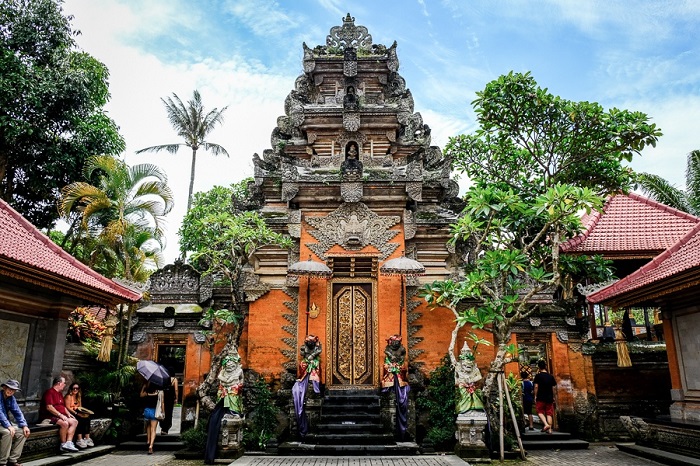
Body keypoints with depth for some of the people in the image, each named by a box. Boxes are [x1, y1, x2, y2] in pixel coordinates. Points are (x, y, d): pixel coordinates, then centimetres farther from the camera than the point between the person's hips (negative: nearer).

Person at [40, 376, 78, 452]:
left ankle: (69, 443, -14)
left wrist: (68, 413, 11)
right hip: (50, 416, -10)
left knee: (74, 421, -6)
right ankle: (63, 445, -18)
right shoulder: (49, 392, -11)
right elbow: (49, 407, -22)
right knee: (65, 423, -32)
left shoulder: (60, 393, 20)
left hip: (60, 416, 10)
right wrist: (60, 415, -24)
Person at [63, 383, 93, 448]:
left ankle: (87, 438, -24)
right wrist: (76, 413, -23)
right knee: (80, 419, -32)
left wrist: (83, 411, -1)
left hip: (77, 412, 7)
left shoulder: (78, 397, 19)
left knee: (87, 417, -21)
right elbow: (68, 408, -14)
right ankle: (79, 440, -34)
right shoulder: (68, 396, -5)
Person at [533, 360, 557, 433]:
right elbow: (553, 388, 8)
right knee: (549, 413, 8)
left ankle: (546, 424, -16)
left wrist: (535, 396, -1)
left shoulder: (538, 376, -6)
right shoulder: (550, 376, 5)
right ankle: (549, 429, 5)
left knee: (540, 412, 5)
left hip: (540, 397, -4)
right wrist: (554, 397, 18)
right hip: (549, 397, 4)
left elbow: (536, 386, -9)